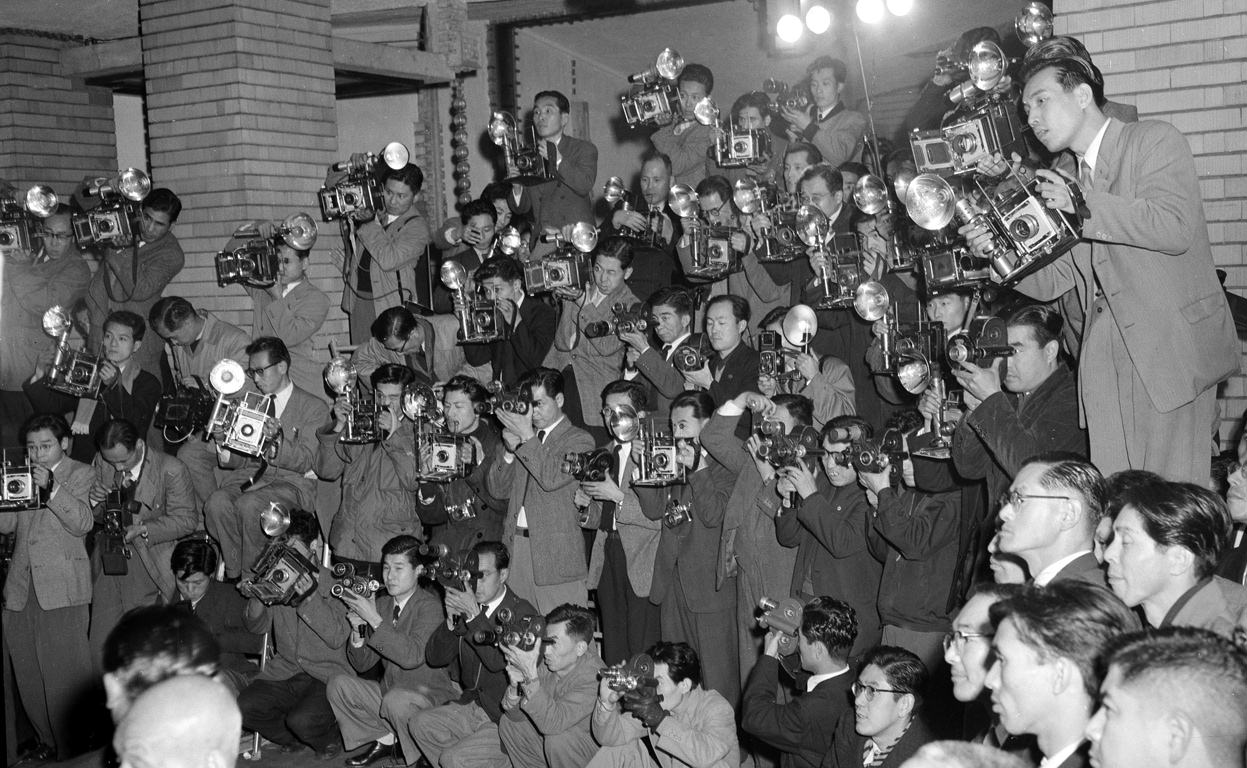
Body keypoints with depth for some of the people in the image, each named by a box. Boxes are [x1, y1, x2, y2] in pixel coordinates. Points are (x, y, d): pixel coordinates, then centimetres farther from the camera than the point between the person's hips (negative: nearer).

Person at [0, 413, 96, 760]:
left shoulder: (79, 474, 3)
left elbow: (82, 523, -9)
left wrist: (51, 488, -20)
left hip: (61, 588, -5)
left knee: (65, 673, -6)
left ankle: (73, 752, 2)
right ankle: (47, 743, 21)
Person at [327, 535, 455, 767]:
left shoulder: (430, 605, -14)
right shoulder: (380, 603, 7)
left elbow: (412, 656, -30)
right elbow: (362, 665, 7)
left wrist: (373, 618, -29)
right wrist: (358, 631, -13)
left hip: (428, 694, -7)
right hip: (388, 690, 7)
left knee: (396, 699, -35)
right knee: (338, 684, -7)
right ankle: (384, 739, 7)